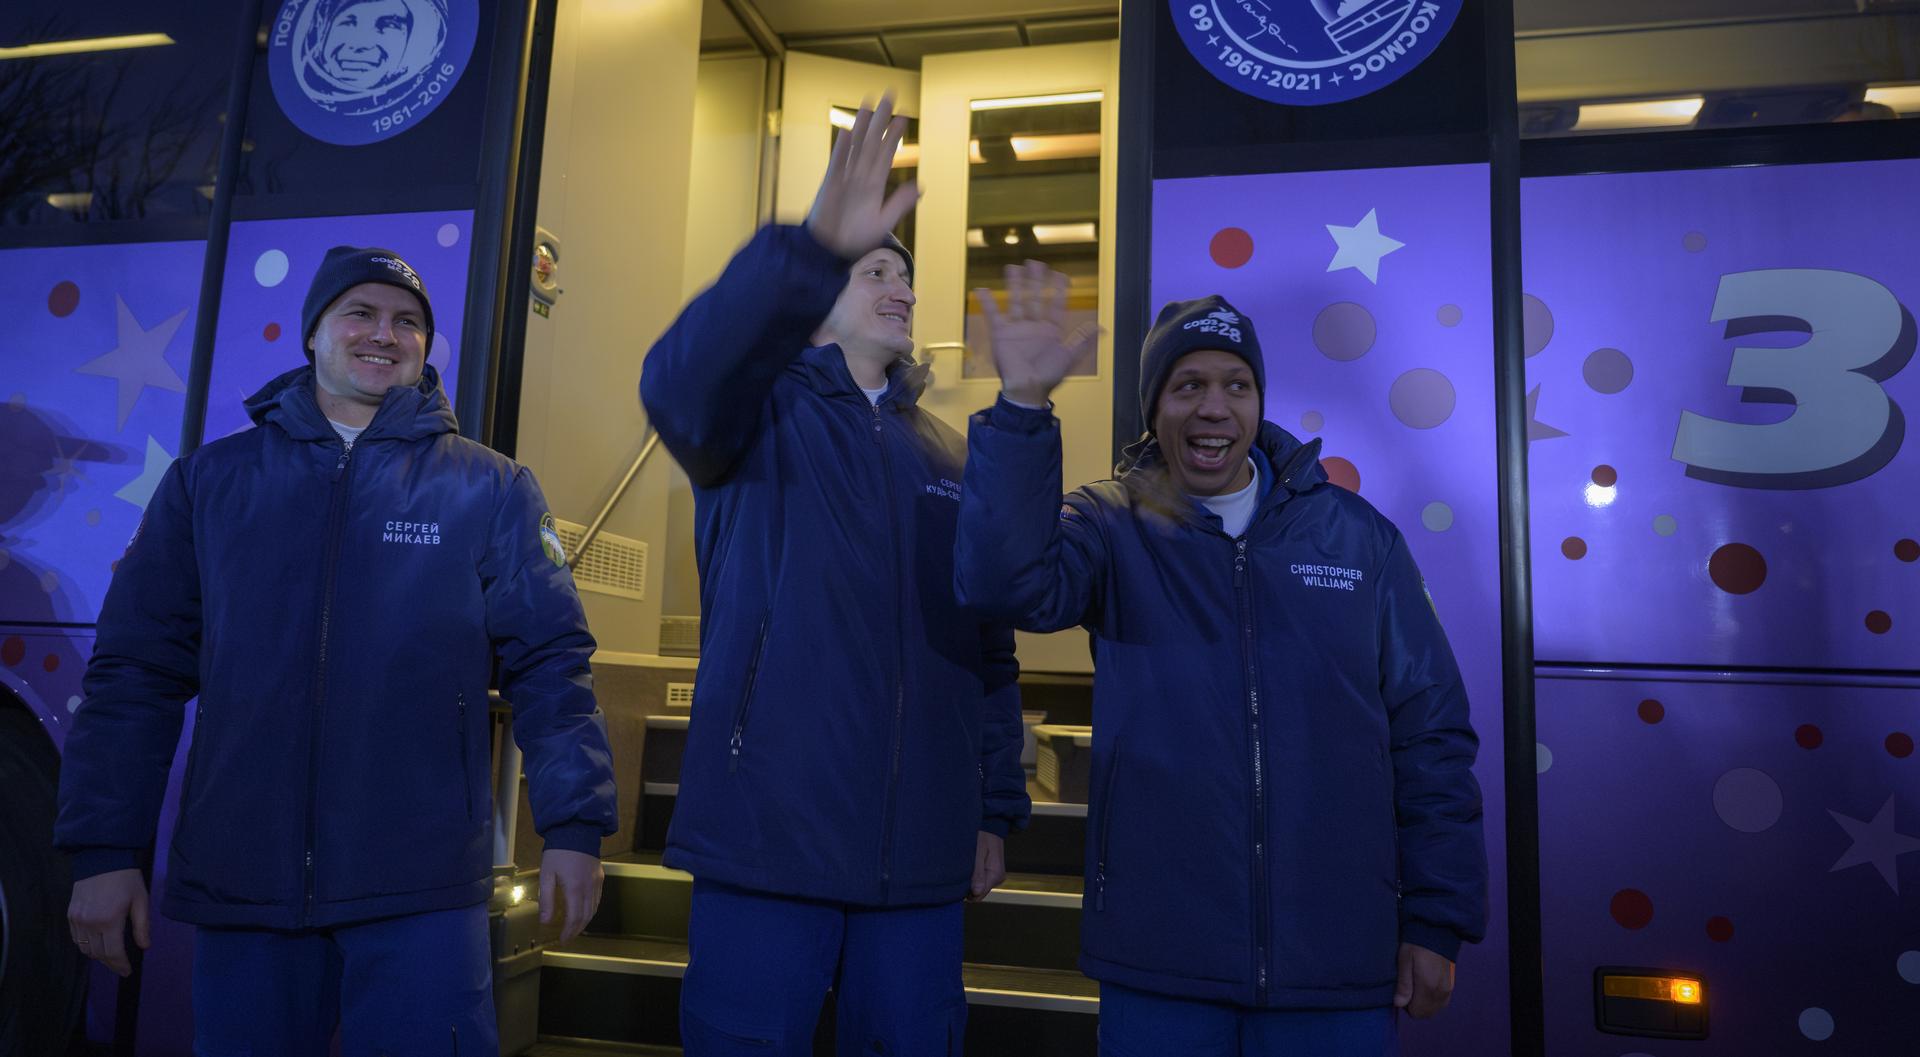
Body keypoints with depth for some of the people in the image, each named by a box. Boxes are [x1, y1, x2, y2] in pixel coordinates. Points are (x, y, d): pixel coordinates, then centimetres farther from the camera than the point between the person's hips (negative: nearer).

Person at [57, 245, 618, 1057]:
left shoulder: (489, 491, 2)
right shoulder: (210, 481, 9)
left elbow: (549, 666, -2)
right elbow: (136, 672, 8)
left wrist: (572, 825, -9)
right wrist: (104, 850, 3)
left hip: (423, 891, -2)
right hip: (236, 889, 3)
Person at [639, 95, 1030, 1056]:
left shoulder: (948, 458, 14)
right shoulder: (763, 414, 1)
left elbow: (990, 649, 15)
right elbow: (678, 382, -25)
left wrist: (996, 811, 10)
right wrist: (815, 248, -38)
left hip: (921, 861, 4)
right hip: (766, 844, -4)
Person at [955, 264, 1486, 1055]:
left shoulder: (1357, 536, 3)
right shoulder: (1113, 528, -1)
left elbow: (1429, 735, 5)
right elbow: (1008, 582, -22)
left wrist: (1437, 921, 3)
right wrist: (1022, 404, -30)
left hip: (1338, 962, 2)